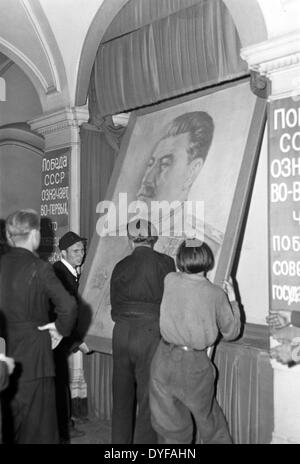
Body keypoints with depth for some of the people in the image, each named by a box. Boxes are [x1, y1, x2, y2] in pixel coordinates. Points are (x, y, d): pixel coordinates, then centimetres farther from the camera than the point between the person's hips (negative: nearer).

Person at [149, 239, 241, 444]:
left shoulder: (170, 281, -7)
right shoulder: (216, 294, -10)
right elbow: (231, 332, 1)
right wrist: (232, 300, 13)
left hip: (165, 359, 1)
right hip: (195, 365, -1)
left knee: (169, 424, 16)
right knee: (210, 422, 20)